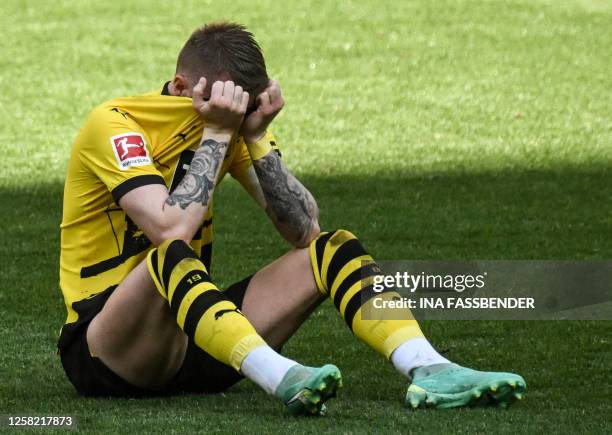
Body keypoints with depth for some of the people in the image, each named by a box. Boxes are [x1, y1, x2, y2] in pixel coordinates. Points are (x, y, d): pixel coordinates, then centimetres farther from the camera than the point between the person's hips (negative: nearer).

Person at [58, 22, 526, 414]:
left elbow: (305, 229, -4)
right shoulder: (114, 124, -15)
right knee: (172, 256, -38)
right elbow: (171, 229, -31)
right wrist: (216, 133, -24)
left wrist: (255, 137, -13)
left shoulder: (234, 122, 4)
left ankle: (428, 371, -28)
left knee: (335, 248, -6)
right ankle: (282, 378, -55)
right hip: (105, 355, -7)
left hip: (196, 333, 7)